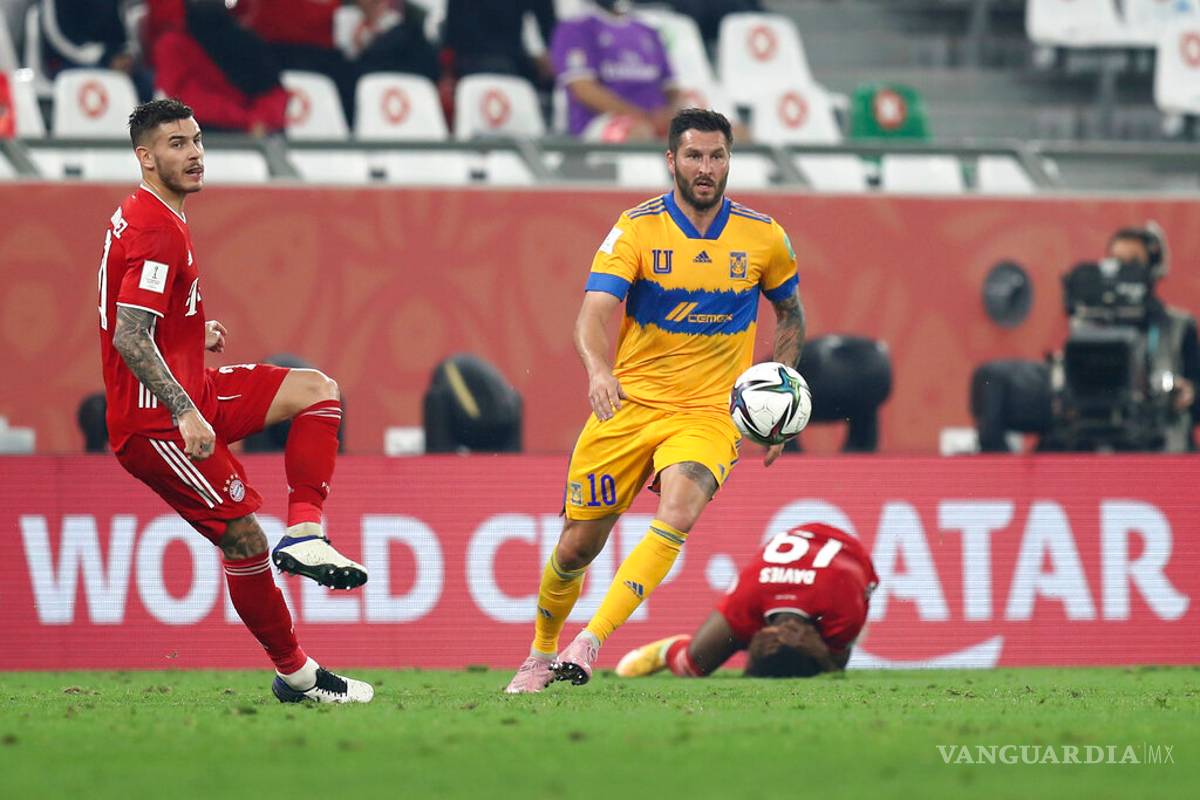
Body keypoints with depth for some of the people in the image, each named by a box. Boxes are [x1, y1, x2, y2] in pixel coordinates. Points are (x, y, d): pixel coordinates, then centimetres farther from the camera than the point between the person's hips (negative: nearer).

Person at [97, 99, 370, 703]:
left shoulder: (142, 218, 14)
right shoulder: (156, 232, -19)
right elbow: (129, 339, -27)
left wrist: (196, 337, 20)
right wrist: (185, 412, -31)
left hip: (189, 395, 11)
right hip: (154, 420, -11)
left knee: (316, 390, 9)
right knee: (244, 537, -8)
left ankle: (303, 534, -5)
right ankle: (296, 675, 3)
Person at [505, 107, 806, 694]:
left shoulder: (763, 237, 1)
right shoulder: (637, 228, -6)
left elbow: (790, 313, 19)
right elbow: (595, 312, -18)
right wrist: (599, 370, -39)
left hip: (709, 414, 0)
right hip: (629, 403, 0)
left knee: (678, 515, -29)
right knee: (579, 543, 5)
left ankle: (588, 647, -29)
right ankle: (541, 655, 32)